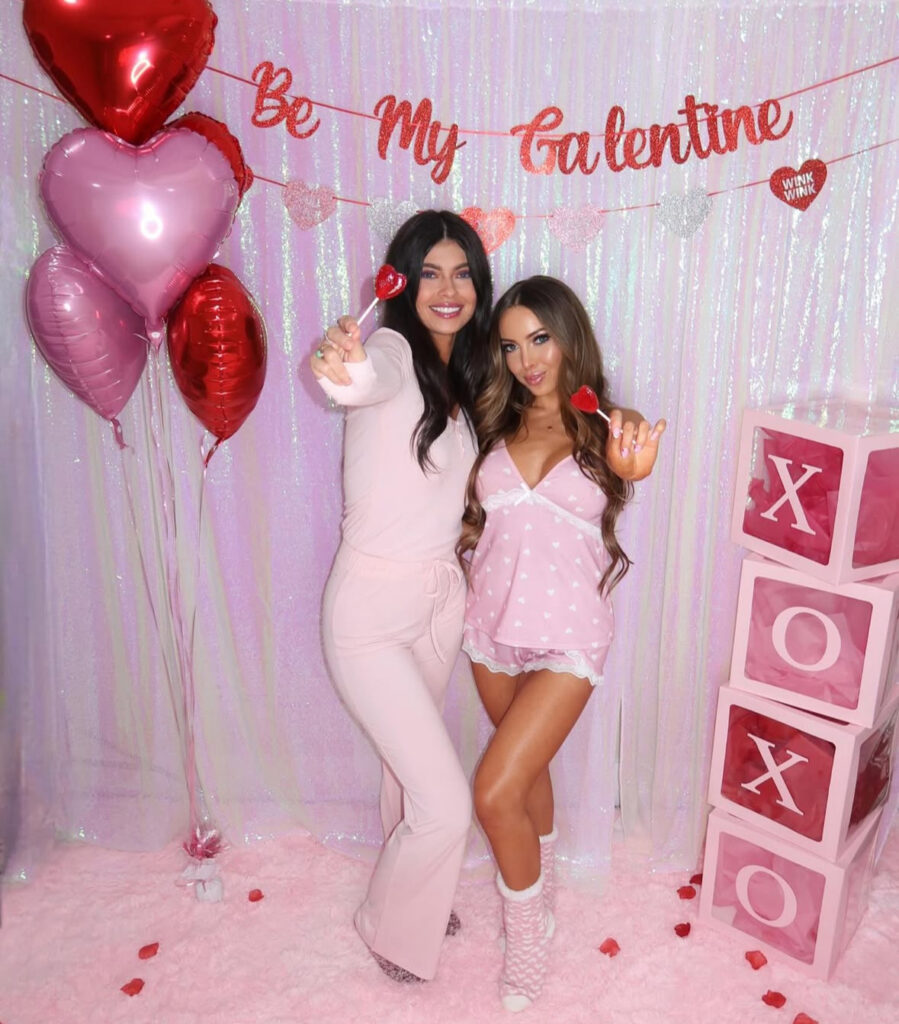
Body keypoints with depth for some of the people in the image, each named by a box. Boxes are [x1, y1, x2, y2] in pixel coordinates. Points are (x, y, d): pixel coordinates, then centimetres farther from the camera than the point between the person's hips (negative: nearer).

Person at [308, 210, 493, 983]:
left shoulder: (464, 375, 6)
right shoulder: (393, 350, -18)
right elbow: (369, 378, -45)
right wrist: (341, 368, -66)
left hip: (441, 597, 7)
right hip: (373, 609, -7)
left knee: (412, 765, 26)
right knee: (447, 803, -3)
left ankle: (414, 895, 52)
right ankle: (393, 930, 28)